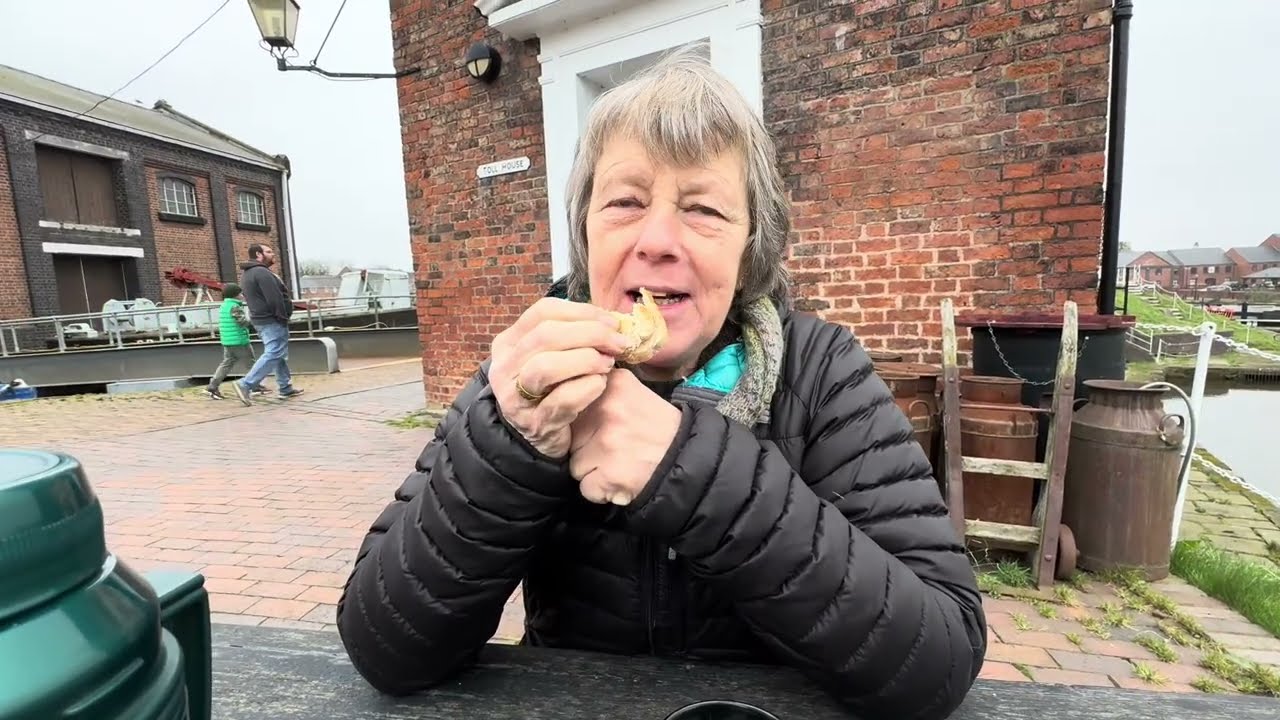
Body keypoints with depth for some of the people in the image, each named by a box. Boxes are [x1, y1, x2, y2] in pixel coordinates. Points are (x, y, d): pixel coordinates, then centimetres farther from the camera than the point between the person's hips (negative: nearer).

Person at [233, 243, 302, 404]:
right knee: (273, 354, -11)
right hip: (272, 320, -11)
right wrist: (283, 317, -13)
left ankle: (285, 387, 21)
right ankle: (245, 384, -14)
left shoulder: (247, 274, 18)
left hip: (260, 319, 11)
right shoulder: (262, 272, -16)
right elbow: (275, 299, -22)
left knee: (278, 354, 16)